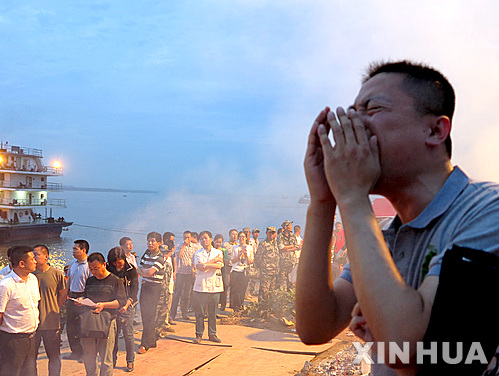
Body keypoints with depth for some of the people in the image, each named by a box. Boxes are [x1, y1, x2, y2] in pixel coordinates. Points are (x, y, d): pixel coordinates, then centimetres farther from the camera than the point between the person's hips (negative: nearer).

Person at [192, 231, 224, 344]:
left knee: (213, 312, 6)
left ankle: (212, 334, 17)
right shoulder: (198, 253, 5)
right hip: (201, 286, -1)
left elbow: (219, 266, -9)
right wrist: (213, 260, -7)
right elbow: (199, 267, -11)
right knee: (200, 312, 1)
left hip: (215, 286, 1)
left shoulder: (218, 253, 8)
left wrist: (204, 264, -13)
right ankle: (199, 335, 11)